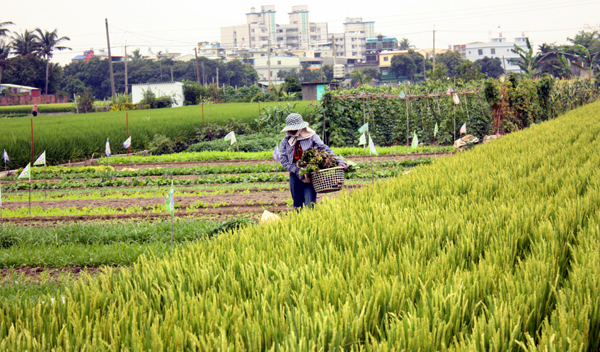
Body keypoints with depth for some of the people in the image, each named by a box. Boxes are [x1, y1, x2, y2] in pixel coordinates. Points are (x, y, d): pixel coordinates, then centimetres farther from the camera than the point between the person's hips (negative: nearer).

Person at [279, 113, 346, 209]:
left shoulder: (311, 137, -1)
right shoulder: (286, 141, 6)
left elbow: (325, 149, -6)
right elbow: (283, 160, 0)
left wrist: (338, 161, -20)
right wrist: (298, 171, -12)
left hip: (310, 176, -3)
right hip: (295, 177, 3)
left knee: (309, 205, -10)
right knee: (297, 205, 11)